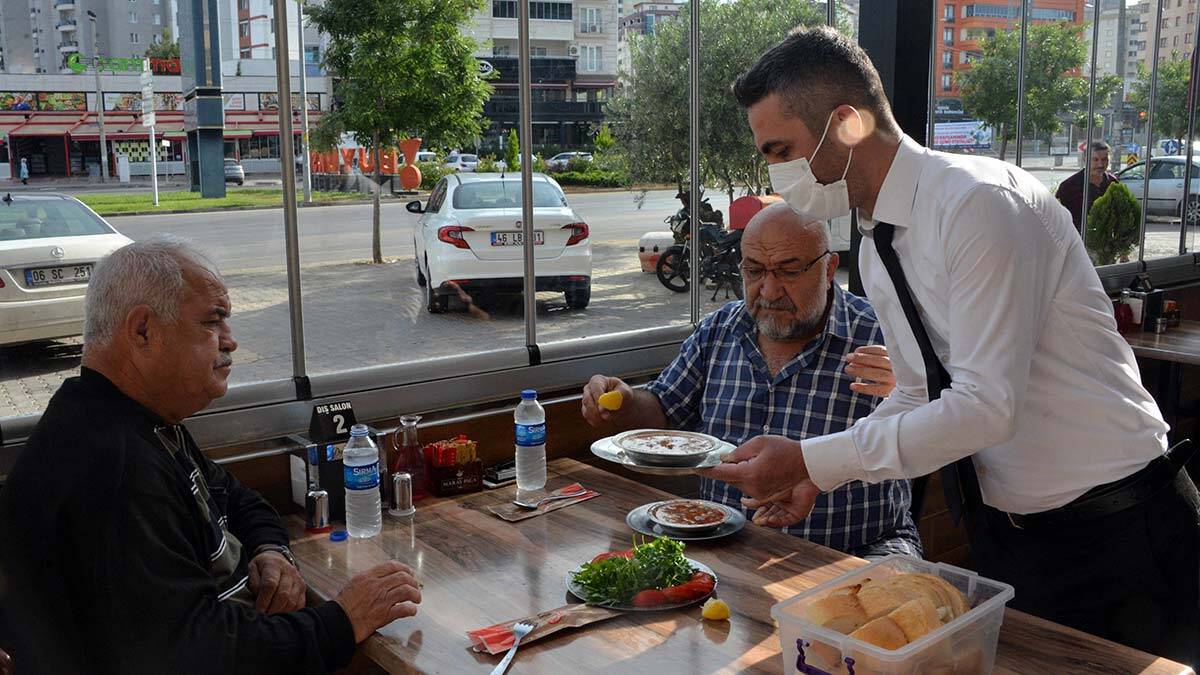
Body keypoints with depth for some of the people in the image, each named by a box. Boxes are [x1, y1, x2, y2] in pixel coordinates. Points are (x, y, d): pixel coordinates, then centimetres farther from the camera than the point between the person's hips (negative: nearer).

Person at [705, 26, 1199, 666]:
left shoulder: (979, 201, -23)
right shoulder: (876, 250, 4)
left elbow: (986, 405, -28)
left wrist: (812, 460, -26)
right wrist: (815, 472, -3)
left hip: (1112, 534, -7)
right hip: (1003, 537, 8)